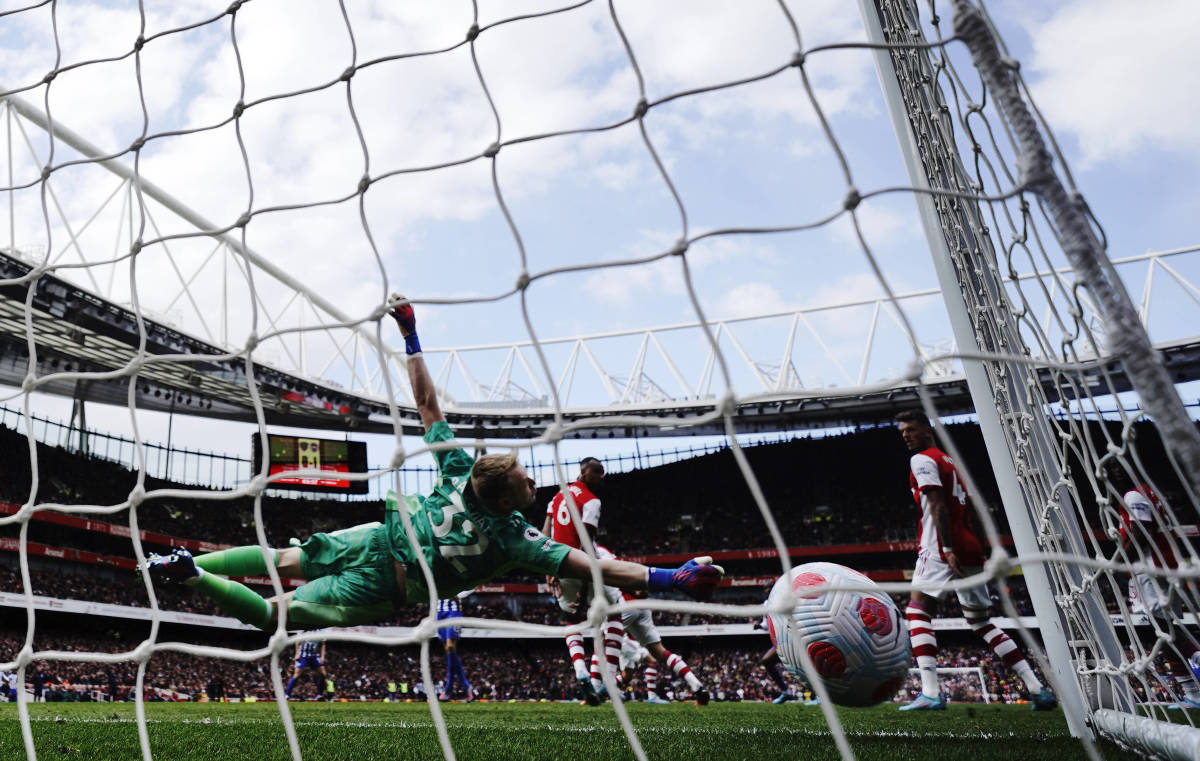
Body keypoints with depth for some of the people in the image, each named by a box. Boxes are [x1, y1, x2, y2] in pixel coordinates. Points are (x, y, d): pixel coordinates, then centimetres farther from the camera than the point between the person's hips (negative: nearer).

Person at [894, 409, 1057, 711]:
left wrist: (947, 549, -22)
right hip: (970, 549, 9)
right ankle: (1038, 689, 13)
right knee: (981, 622, 17)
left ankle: (931, 692, -25)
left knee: (917, 612, -12)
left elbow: (937, 505, -15)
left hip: (941, 549, -9)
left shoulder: (921, 460, -2)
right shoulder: (951, 461, 25)